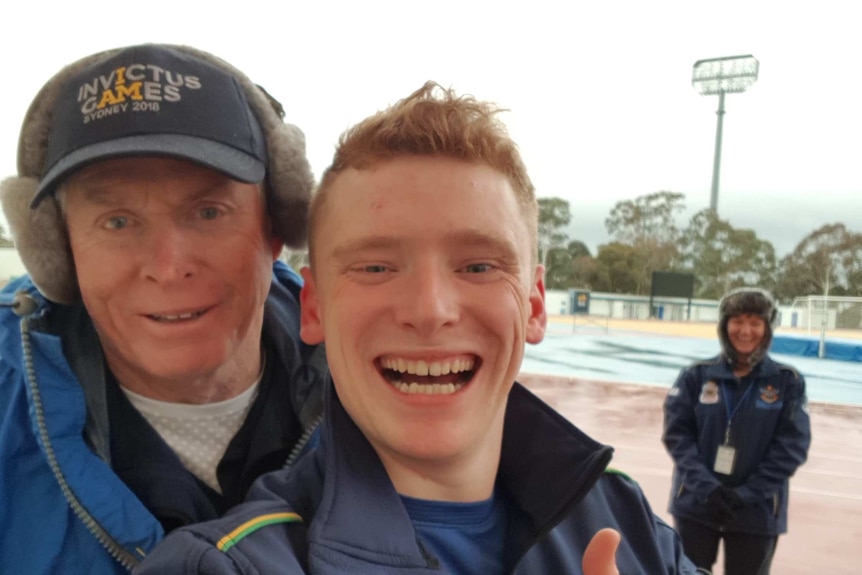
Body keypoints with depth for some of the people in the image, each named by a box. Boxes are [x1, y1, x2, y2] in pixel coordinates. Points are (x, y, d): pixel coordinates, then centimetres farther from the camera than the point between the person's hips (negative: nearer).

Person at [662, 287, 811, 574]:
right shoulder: (697, 375, -3)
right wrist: (705, 486, -17)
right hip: (696, 503, 0)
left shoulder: (788, 382, -4)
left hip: (757, 510, 0)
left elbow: (792, 445, -7)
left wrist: (747, 494, -15)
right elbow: (676, 433, -5)